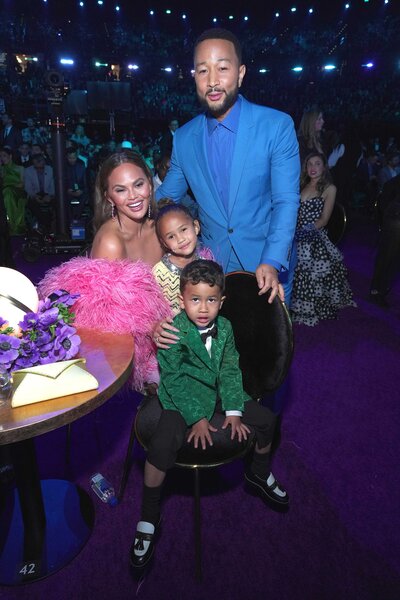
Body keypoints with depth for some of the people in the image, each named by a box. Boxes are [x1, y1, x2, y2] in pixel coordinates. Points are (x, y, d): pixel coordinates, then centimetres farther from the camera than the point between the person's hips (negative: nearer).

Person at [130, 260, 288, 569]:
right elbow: (174, 381, -19)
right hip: (184, 400, -5)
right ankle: (148, 520, -3)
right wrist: (197, 418, -19)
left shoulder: (224, 327, -3)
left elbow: (231, 371, 0)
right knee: (162, 447, -26)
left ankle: (259, 474, 35)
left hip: (220, 394, 6)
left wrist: (234, 411, -7)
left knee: (266, 419, 5)